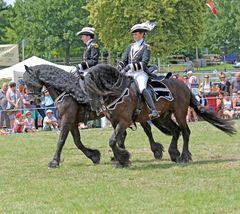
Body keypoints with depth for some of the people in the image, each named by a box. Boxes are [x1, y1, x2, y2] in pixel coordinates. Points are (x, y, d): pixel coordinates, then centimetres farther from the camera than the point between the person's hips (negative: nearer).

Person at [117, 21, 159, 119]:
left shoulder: (146, 47, 2)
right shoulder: (130, 47, 20)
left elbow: (144, 63, -10)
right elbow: (124, 60, 18)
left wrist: (131, 66, -23)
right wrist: (120, 67, -4)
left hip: (140, 73, -7)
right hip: (129, 73, 7)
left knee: (142, 88, -34)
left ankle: (154, 110, -45)